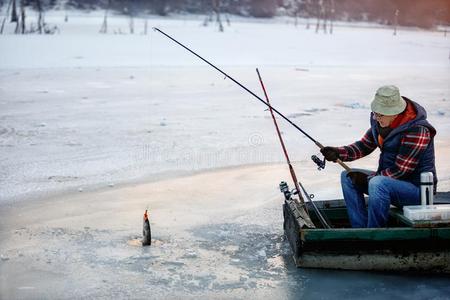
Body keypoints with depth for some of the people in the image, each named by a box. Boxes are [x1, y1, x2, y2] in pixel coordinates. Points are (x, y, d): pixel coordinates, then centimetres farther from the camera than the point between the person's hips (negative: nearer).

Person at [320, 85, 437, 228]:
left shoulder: (417, 131, -26)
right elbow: (365, 145, 9)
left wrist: (367, 179, -17)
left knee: (378, 183, -35)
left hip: (417, 188, -9)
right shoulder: (380, 121, -2)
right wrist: (338, 152, -7)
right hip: (390, 179, 9)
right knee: (347, 177, 4)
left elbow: (400, 171, -24)